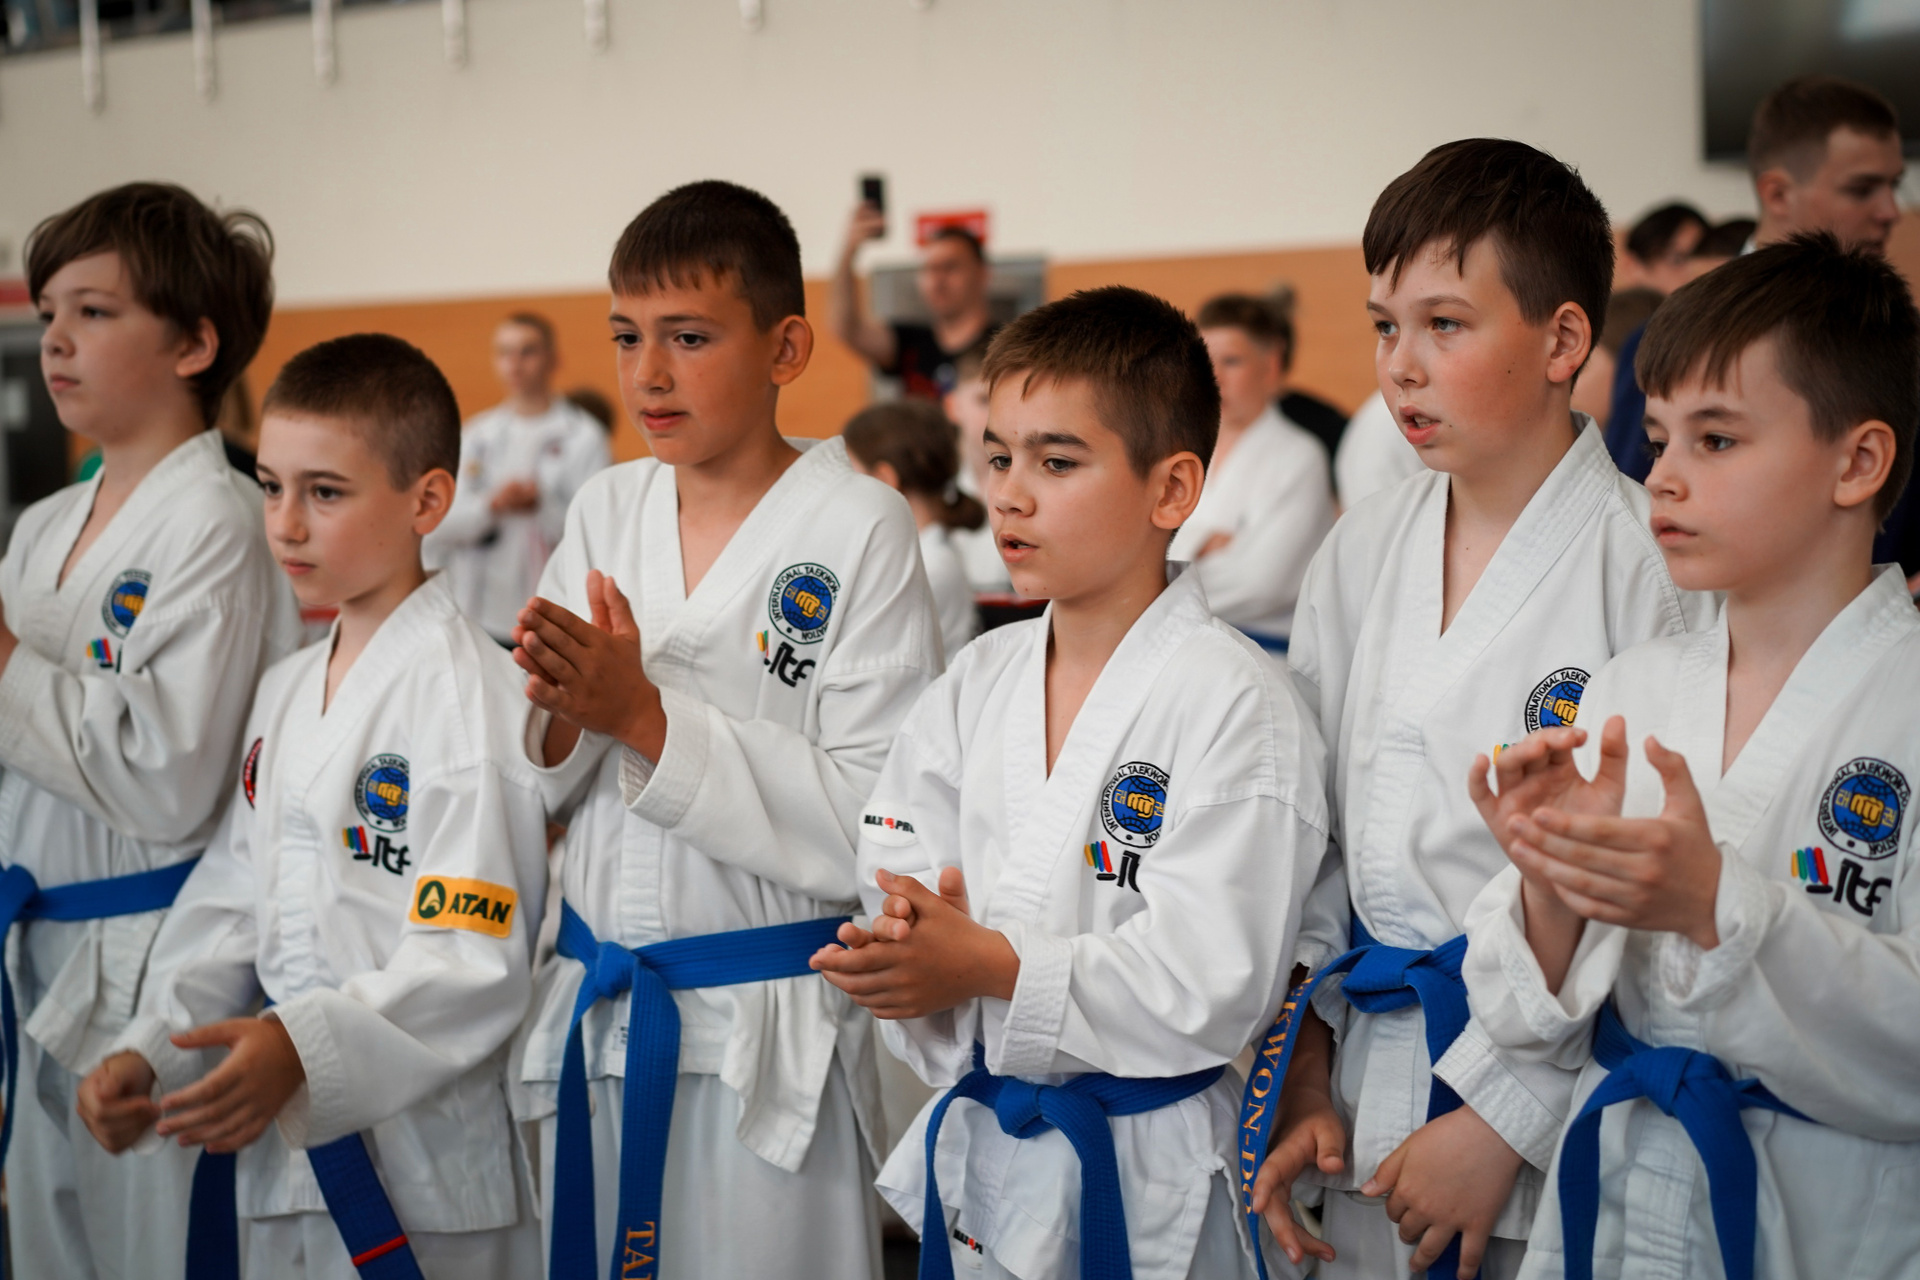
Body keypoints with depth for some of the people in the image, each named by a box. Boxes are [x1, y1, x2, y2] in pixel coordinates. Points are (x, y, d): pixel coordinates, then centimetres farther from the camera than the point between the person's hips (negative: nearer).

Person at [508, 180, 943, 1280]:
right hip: (595, 1015, 5)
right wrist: (558, 716, -13)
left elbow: (872, 820, -16)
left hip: (767, 1032, -5)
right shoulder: (607, 510, 6)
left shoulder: (860, 528, -10)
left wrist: (647, 717, -20)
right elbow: (535, 796, 9)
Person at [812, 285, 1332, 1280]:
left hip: (1143, 1171, -5)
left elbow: (1209, 982, -21)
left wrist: (989, 964, -28)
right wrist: (907, 936, -19)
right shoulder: (976, 683, 5)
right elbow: (897, 876, 3)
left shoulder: (1235, 703, -15)